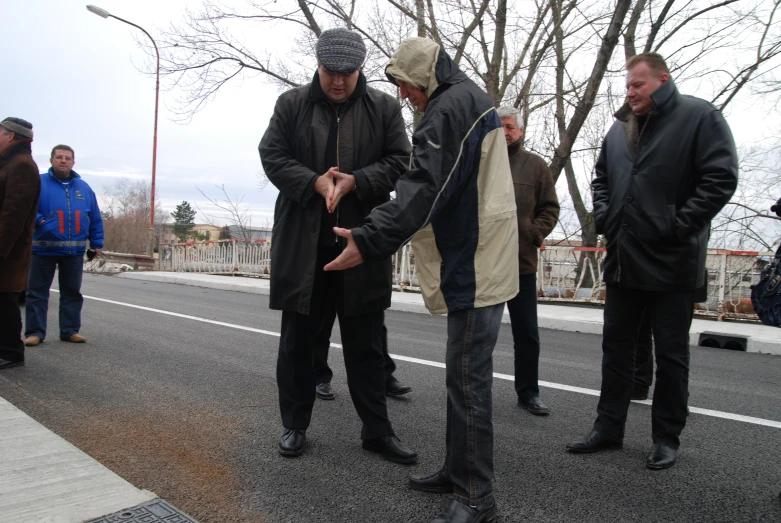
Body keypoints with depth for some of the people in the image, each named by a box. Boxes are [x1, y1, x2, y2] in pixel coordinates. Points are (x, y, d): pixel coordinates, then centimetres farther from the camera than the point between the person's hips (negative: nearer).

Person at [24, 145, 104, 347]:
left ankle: (70, 330, 19)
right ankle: (35, 332, 10)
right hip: (44, 249, -3)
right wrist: (38, 220, -23)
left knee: (72, 292, 10)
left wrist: (96, 243, 7)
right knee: (37, 292, 3)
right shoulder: (38, 183, -2)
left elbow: (95, 219, 11)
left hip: (74, 251, 3)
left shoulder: (83, 187, 10)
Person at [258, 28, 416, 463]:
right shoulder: (291, 104, 7)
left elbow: (399, 161, 2)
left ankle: (377, 430, 20)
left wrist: (355, 181, -14)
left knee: (366, 342, 7)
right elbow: (272, 155, 1)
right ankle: (295, 424, 26)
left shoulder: (384, 108, 6)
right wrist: (315, 183, -15)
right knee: (298, 338, 10)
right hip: (302, 241, 1)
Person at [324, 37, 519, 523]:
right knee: (463, 373, 16)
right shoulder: (472, 100, 20)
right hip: (476, 260, 11)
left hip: (474, 265, -11)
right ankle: (460, 470, 29)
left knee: (468, 379, -4)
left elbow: (425, 187, -24)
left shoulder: (451, 106, -13)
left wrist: (369, 239, -27)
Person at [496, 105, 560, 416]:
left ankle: (528, 392, 21)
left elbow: (550, 208, 7)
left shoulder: (535, 165, 6)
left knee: (526, 333, 8)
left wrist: (534, 235, -7)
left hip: (521, 262, 0)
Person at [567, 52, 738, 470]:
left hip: (671, 263, -6)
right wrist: (604, 218, 7)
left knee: (671, 354, 6)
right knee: (615, 346, 12)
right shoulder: (620, 127, 13)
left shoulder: (699, 117, -6)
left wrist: (680, 226, -17)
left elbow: (721, 178, -13)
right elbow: (601, 179, 22)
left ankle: (667, 438, 20)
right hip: (623, 260, 6)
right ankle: (608, 428, 25)